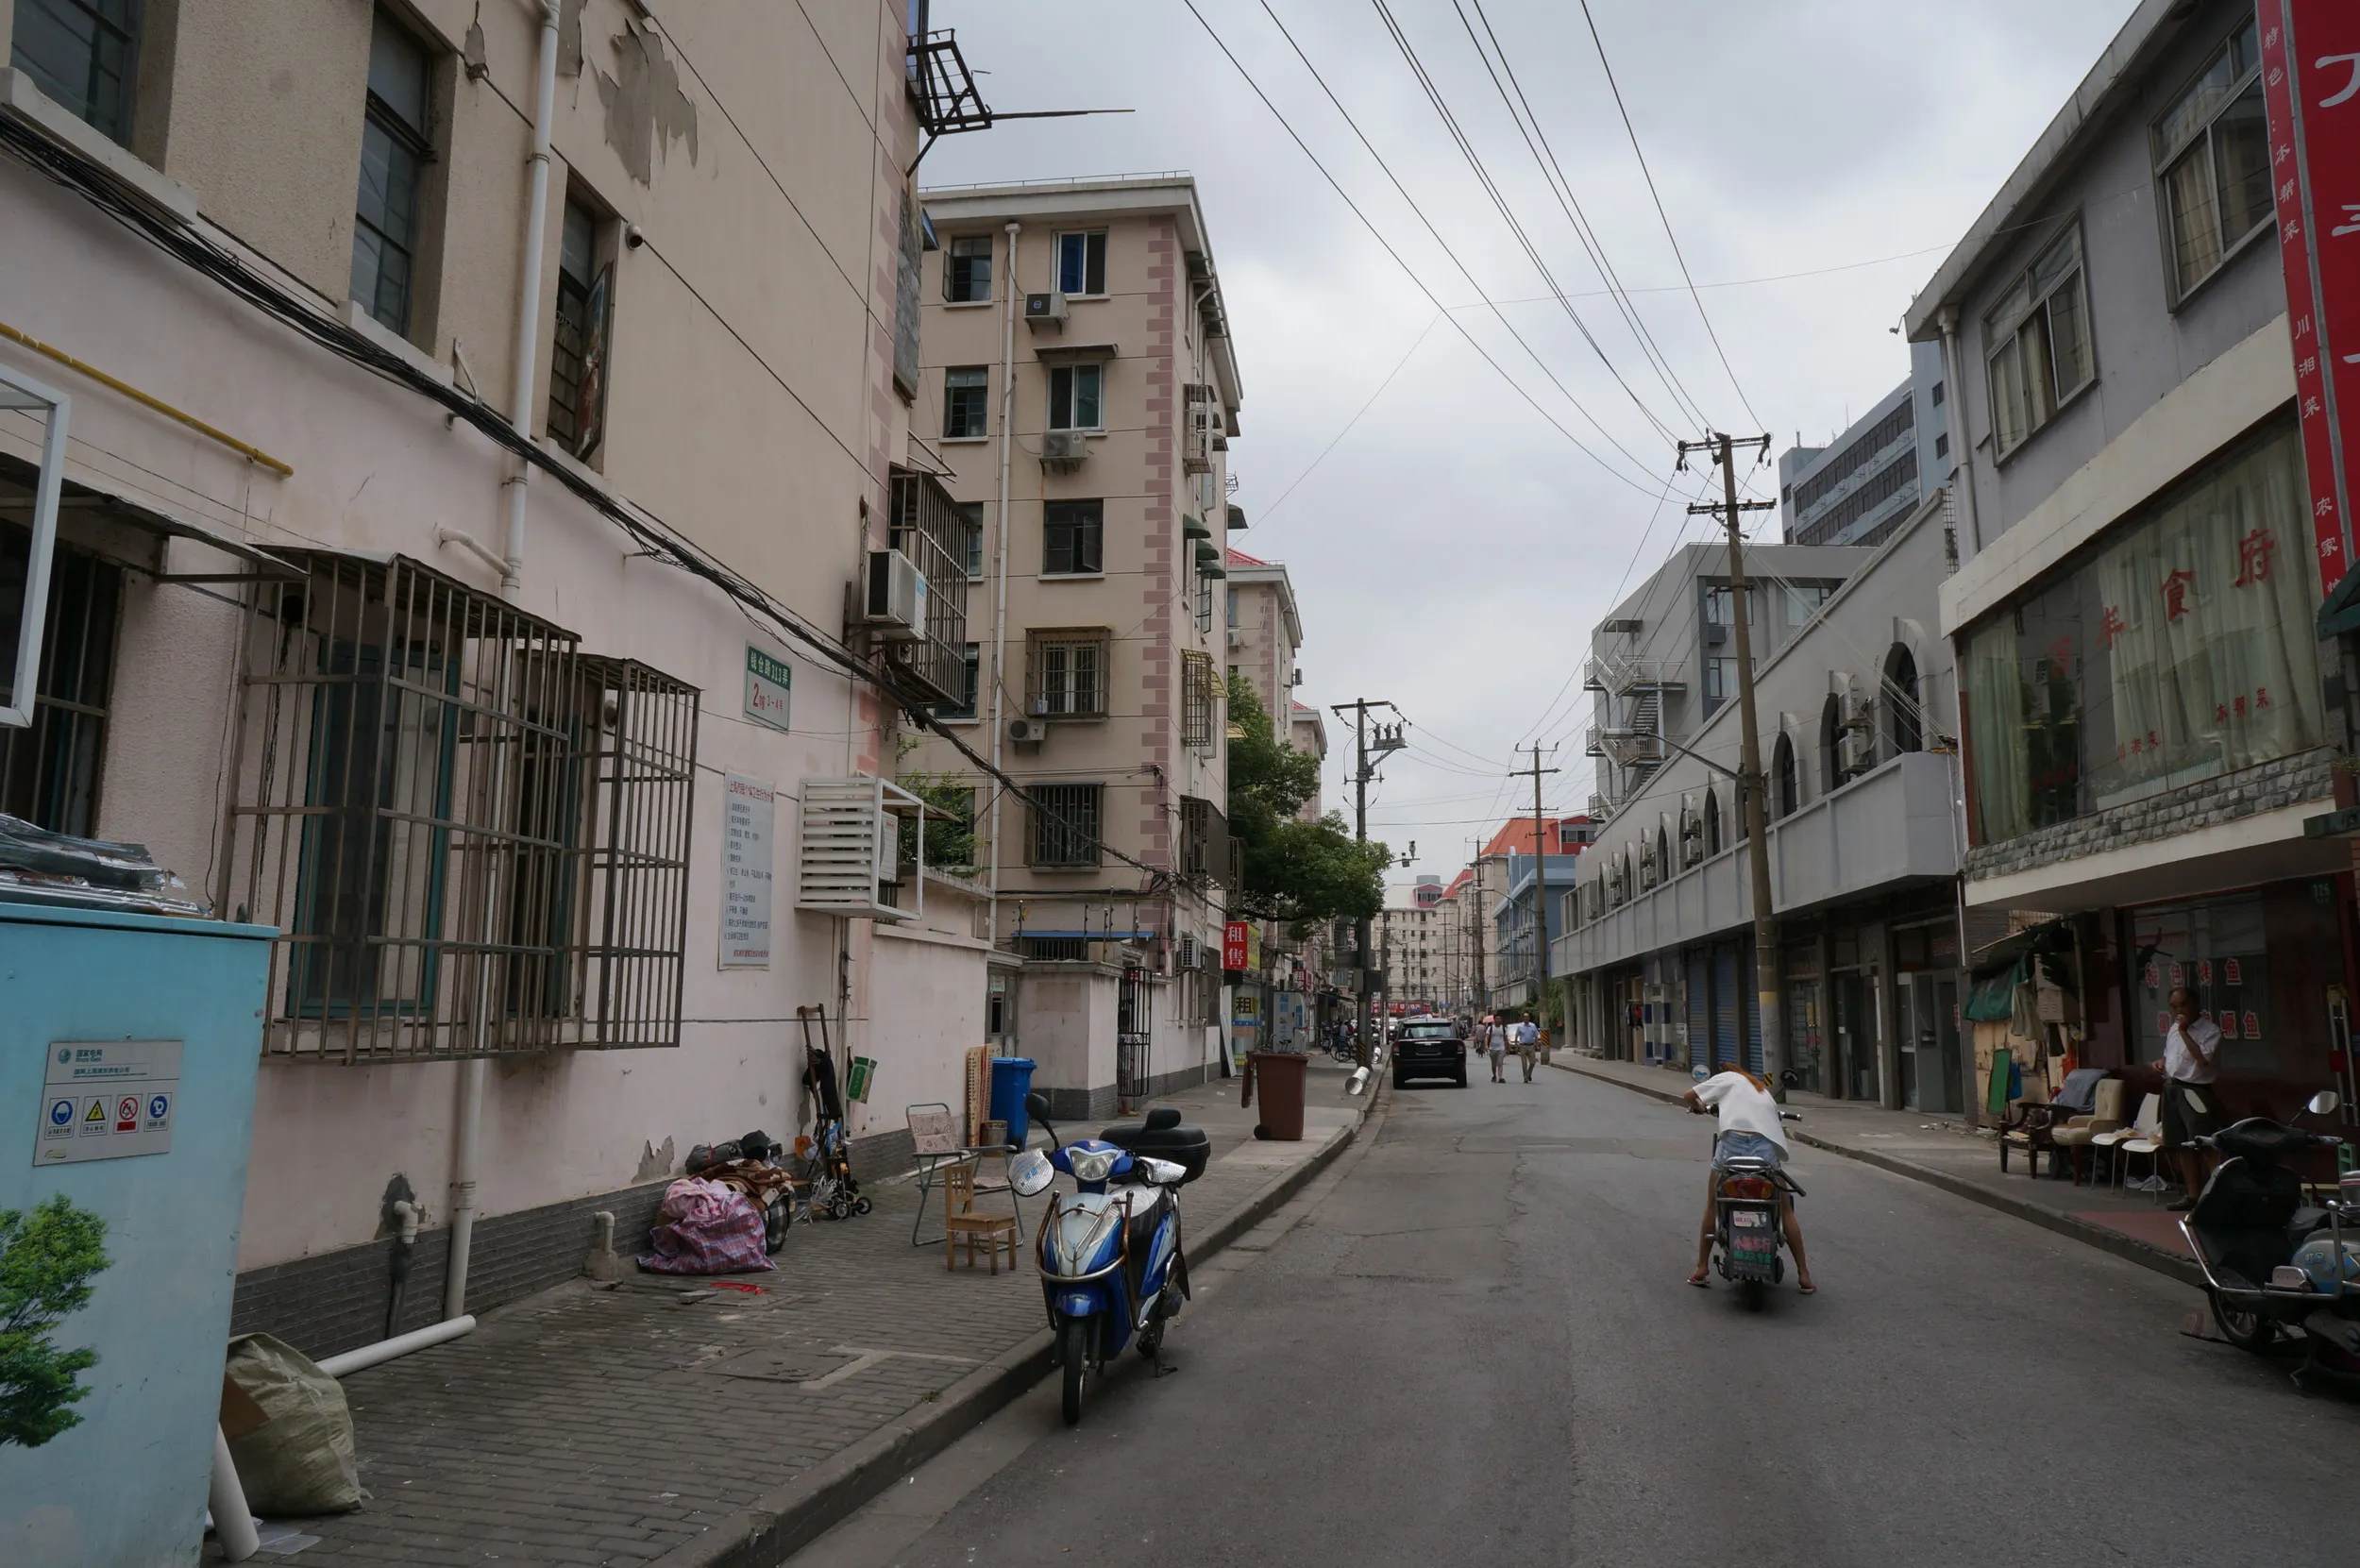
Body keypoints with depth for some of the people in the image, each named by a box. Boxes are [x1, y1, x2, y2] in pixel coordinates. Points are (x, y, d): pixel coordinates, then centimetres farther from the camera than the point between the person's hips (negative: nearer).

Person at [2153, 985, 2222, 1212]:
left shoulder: (2210, 1030, -10)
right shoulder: (2173, 1029, 14)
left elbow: (2203, 1059, -24)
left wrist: (2184, 1031, -21)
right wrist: (2162, 1062, 7)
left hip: (2194, 1091, -8)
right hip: (2172, 1089, 8)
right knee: (2181, 1146, 12)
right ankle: (2192, 1193, 21)